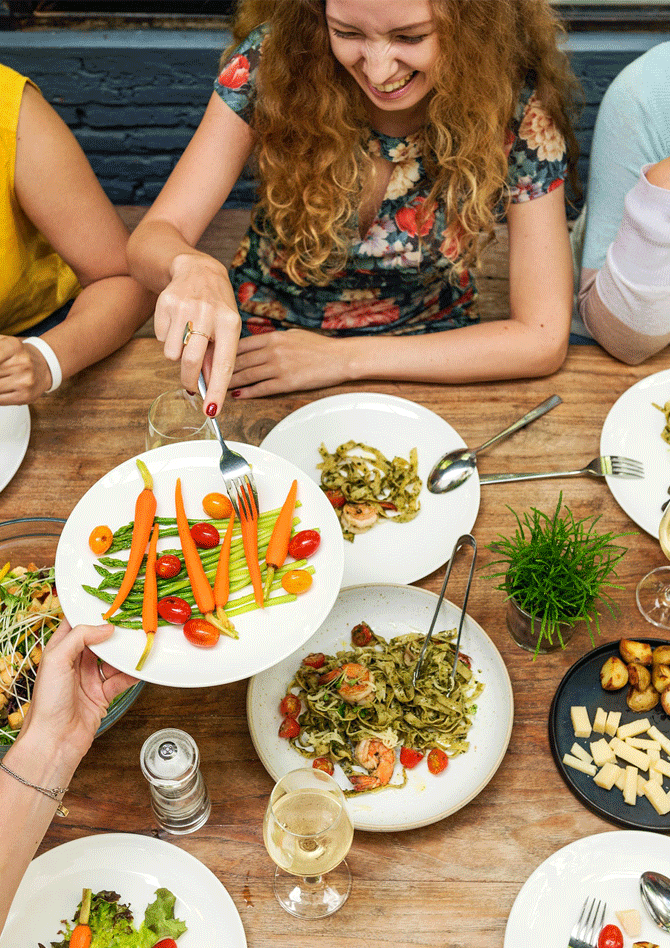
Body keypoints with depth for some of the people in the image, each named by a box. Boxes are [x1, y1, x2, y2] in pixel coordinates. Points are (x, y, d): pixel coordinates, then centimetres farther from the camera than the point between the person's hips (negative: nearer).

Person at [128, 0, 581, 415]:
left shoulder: (519, 112, -19)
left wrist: (346, 357, -21)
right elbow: (151, 239, -16)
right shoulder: (273, 61, -17)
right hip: (262, 349, 1)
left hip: (426, 363, 0)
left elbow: (542, 338, -18)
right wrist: (192, 267, -42)